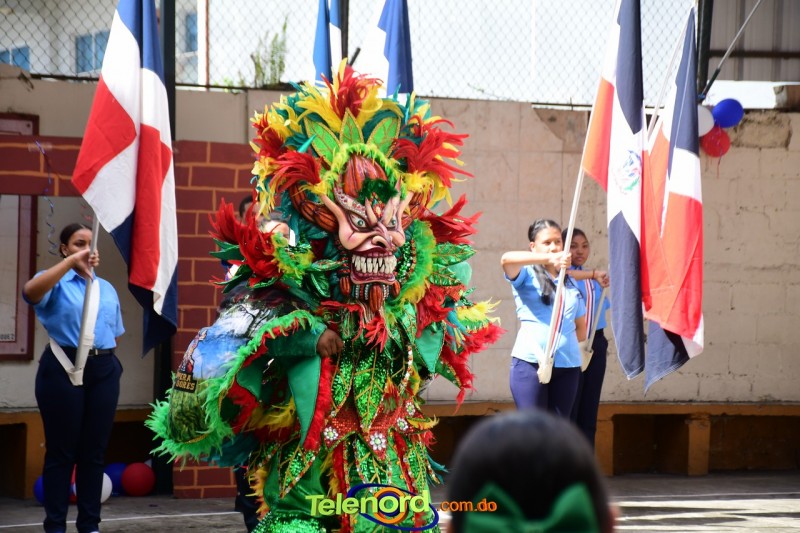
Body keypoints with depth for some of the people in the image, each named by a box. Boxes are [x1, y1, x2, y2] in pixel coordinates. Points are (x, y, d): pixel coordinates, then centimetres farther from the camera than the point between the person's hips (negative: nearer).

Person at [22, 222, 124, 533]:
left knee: (94, 451, 7)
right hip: (64, 368, -5)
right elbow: (30, 292, -24)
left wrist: (107, 362, 8)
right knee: (61, 451, 0)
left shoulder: (107, 288, 17)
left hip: (104, 371, 5)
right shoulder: (56, 284, -1)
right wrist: (72, 261, -30)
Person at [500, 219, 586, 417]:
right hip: (530, 362, -5)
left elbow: (581, 328, 23)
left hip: (567, 364, 5)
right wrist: (549, 259, -34)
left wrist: (564, 341, 5)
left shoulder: (571, 283, 17)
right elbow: (507, 259, -22)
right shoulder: (527, 275, 2)